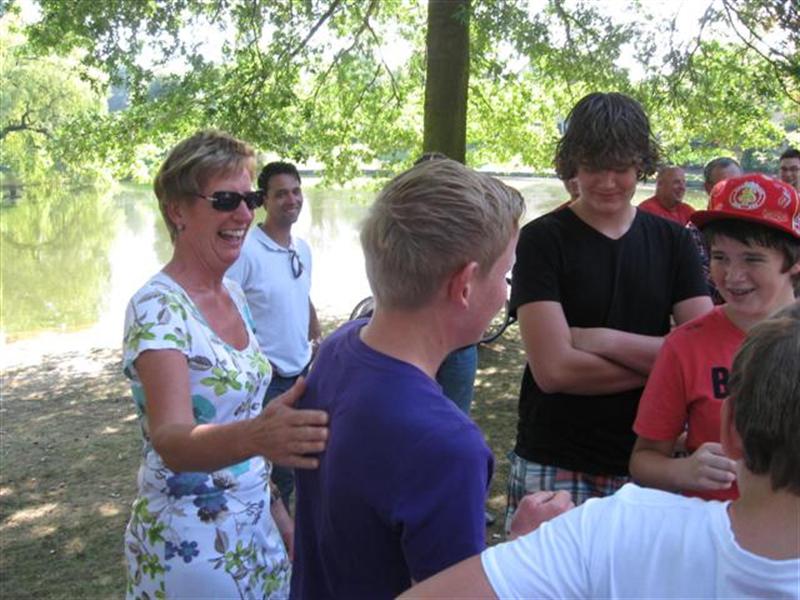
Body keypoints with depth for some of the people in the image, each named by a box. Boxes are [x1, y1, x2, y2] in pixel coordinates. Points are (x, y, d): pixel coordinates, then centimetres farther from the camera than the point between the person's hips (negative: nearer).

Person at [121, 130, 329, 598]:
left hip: (254, 525, 7)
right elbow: (171, 441, -34)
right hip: (191, 541, -7)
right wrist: (253, 436, -53)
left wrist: (275, 509, 13)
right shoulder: (156, 308, -21)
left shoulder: (235, 295, 2)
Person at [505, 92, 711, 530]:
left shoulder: (672, 242, 6)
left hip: (647, 462, 3)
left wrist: (602, 340, -14)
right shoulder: (542, 240, -6)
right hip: (556, 465, -3)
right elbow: (553, 369, -16)